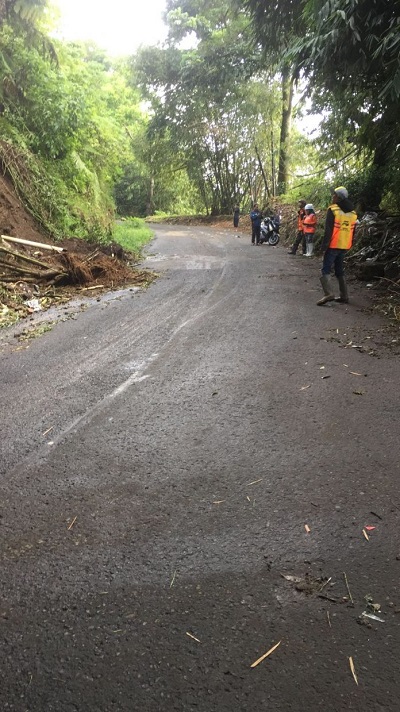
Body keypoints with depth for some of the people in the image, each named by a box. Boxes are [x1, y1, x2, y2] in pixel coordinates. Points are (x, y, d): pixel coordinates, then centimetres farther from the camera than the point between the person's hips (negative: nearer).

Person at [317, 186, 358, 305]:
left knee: (326, 270, -5)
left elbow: (328, 230, -14)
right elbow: (353, 232, 15)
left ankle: (328, 294, -22)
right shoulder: (352, 213, 11)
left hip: (333, 246, -7)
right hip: (344, 246, 7)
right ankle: (344, 296, 15)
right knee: (340, 271, 16)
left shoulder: (333, 210, -10)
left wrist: (324, 246, -10)